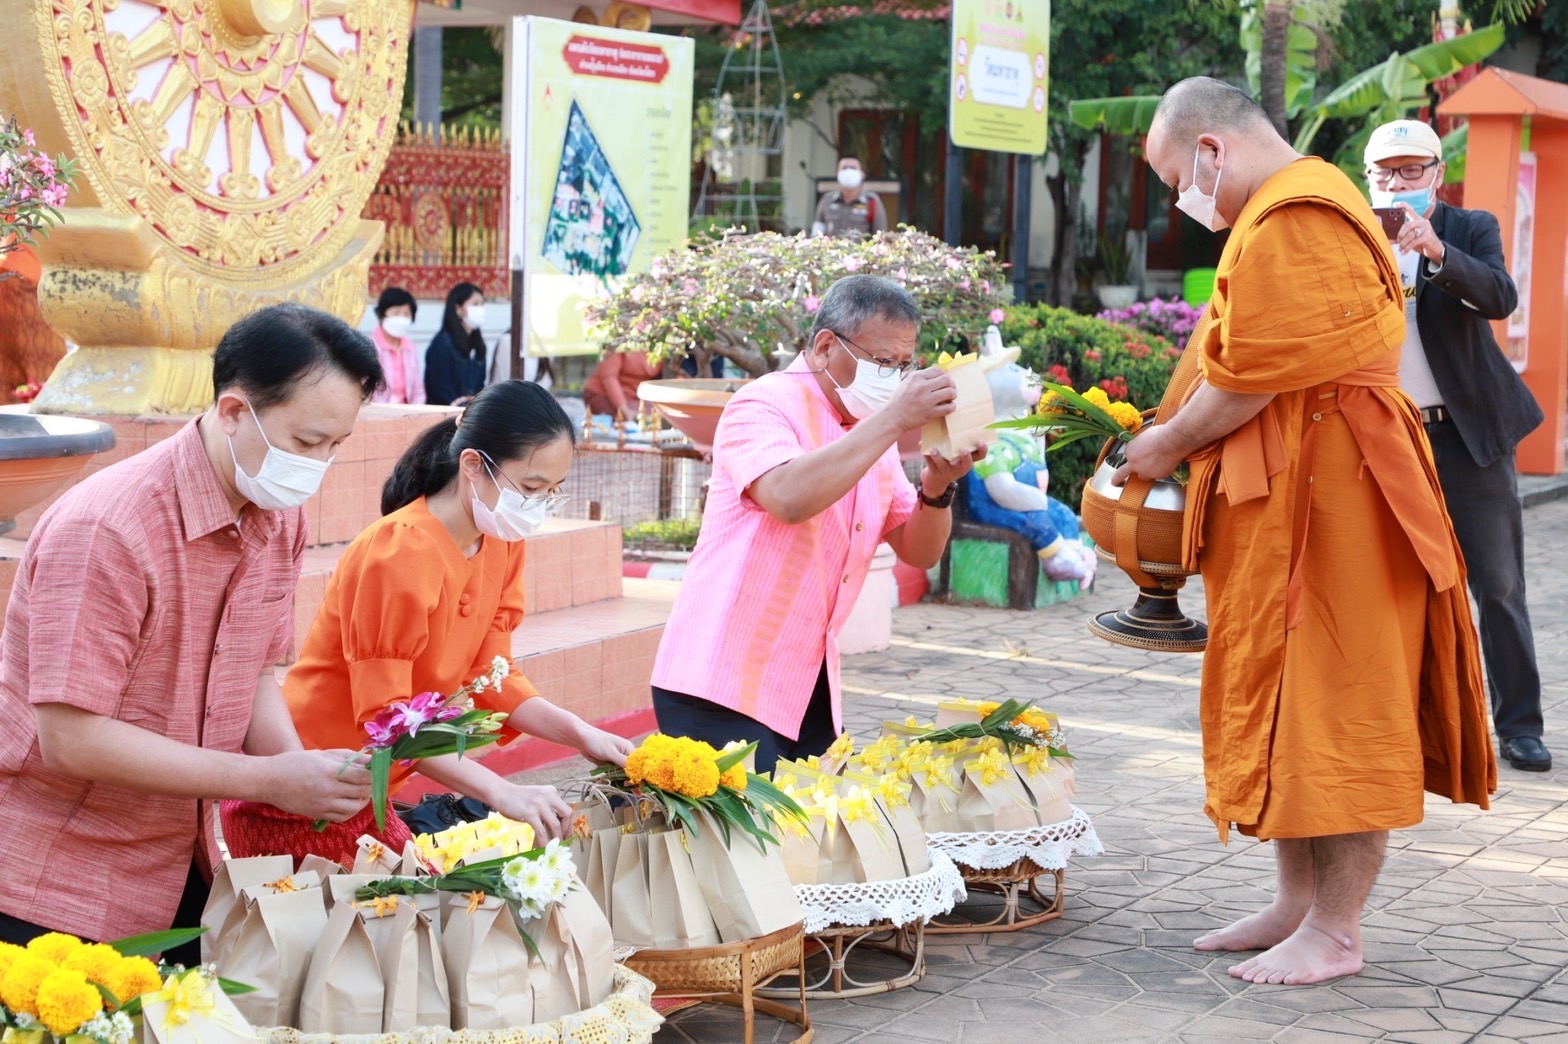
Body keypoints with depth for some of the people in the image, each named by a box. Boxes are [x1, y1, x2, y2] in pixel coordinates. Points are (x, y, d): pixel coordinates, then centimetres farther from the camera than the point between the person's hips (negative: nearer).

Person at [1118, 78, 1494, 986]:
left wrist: (1170, 446, -6)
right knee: (1284, 705, 13)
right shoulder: (1304, 204, 19)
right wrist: (1182, 439, 13)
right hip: (1287, 500, 11)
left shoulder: (1291, 221, -16)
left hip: (1327, 501, -11)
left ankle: (1336, 932, 3)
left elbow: (1251, 377, -20)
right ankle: (1299, 902, 22)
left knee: (1333, 706, -4)